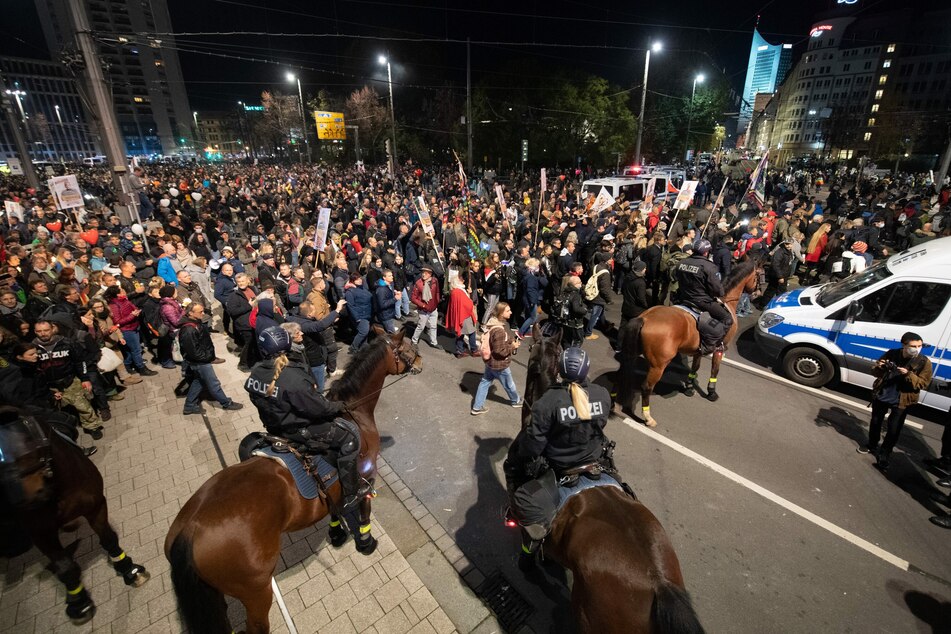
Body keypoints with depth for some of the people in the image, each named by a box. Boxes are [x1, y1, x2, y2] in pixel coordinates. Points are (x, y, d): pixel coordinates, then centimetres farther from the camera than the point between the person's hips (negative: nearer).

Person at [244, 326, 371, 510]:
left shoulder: (256, 372, -7)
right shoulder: (294, 379, -32)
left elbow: (262, 400, 8)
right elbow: (319, 408, -24)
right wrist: (339, 406, -5)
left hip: (273, 425, 9)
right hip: (296, 429, -9)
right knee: (350, 434, 0)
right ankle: (351, 493, 8)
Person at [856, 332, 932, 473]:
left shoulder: (924, 362, -12)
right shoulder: (891, 354, -8)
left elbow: (923, 384, -14)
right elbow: (875, 371, 0)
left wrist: (908, 374, -31)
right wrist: (879, 367, -23)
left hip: (901, 402, -2)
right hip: (880, 396, 2)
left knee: (893, 430, 3)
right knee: (875, 422, 19)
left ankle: (883, 456, 18)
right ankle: (872, 445, 40)